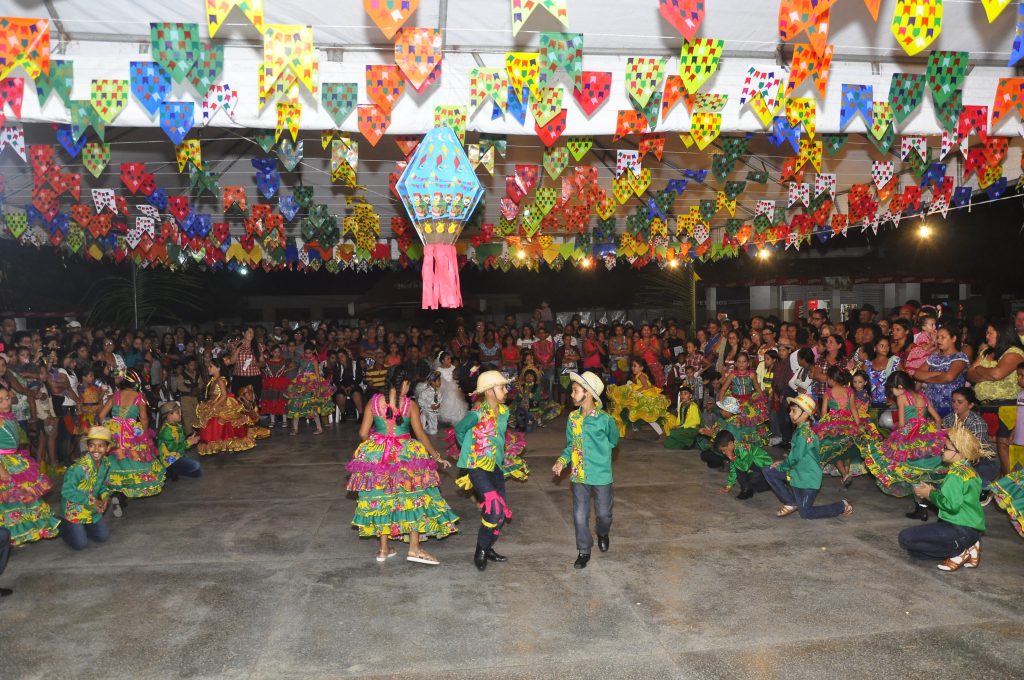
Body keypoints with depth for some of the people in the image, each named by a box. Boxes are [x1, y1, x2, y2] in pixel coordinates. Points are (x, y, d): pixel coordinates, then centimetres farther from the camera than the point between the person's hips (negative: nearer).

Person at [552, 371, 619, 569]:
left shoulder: (604, 419, -16)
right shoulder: (572, 417, -3)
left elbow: (613, 441, 2)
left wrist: (595, 450, -5)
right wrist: (562, 460, -8)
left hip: (601, 475, -3)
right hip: (578, 475, 3)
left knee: (603, 514, 11)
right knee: (580, 516, 8)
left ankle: (602, 534, 45)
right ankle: (583, 551, 25)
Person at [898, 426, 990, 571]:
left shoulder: (956, 473, -20)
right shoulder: (969, 469, 8)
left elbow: (951, 504, -28)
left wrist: (930, 494, -13)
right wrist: (935, 490, 3)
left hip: (961, 531, -9)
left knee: (905, 538, -14)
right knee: (914, 551, 15)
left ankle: (960, 552, -5)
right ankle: (968, 547, 7)